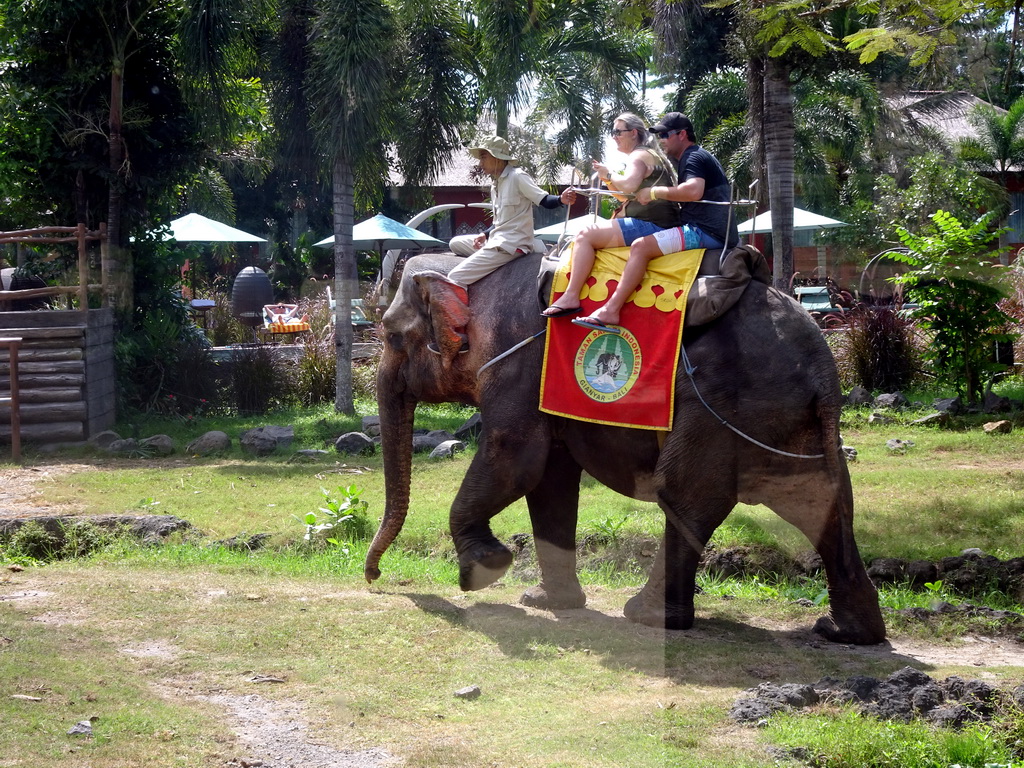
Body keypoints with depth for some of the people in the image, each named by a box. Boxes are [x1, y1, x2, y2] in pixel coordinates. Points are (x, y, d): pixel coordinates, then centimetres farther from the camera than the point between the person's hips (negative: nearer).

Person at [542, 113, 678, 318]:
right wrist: (607, 179, 12)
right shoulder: (649, 155, 24)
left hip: (650, 226, -12)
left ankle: (571, 297, -22)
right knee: (590, 233, 19)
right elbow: (628, 196, 26)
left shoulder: (638, 156, -8)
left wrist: (610, 175, -10)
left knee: (586, 235, -16)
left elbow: (630, 185, -29)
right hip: (657, 226, 12)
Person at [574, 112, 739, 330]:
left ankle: (611, 310, -30)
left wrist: (655, 192, -17)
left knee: (641, 246, -24)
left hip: (706, 232, -12)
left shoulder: (694, 157, -9)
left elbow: (693, 191, -28)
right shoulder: (693, 157, 26)